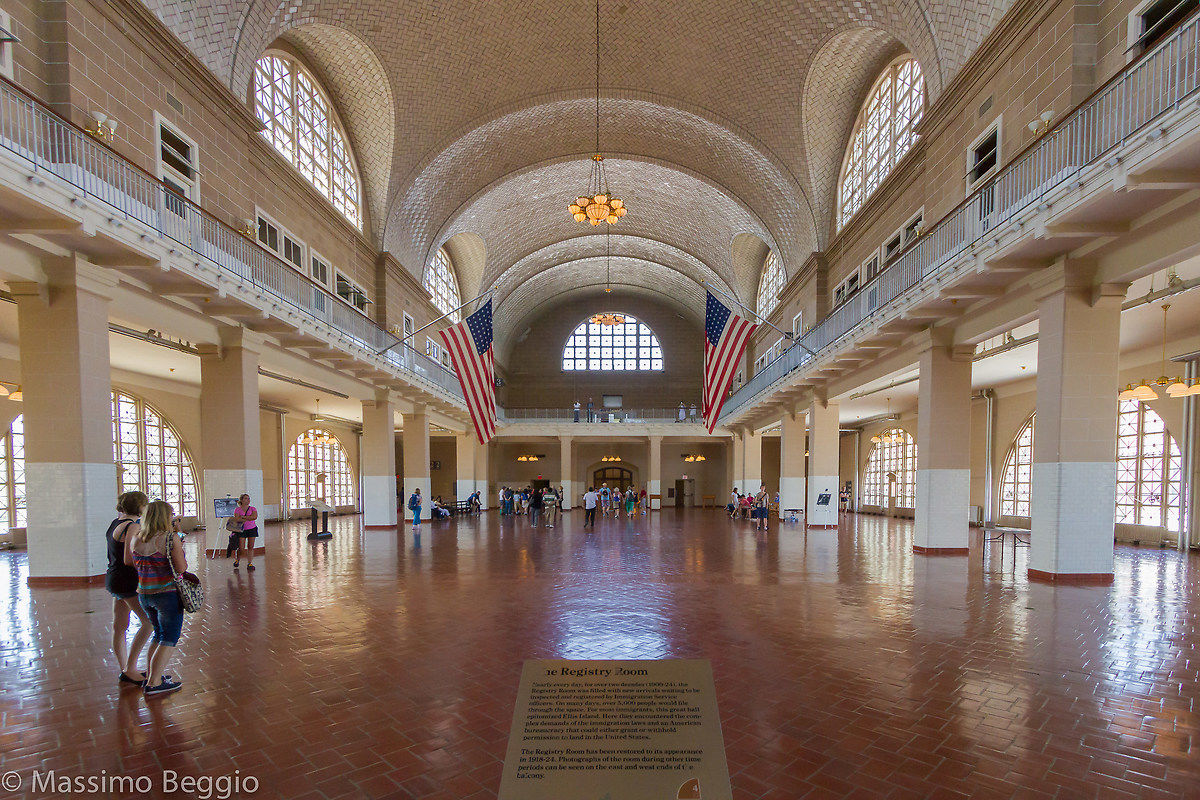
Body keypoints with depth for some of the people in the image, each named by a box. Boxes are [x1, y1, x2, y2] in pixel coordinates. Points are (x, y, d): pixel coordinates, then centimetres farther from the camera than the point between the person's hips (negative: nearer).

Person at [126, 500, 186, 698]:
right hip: (167, 594, -7)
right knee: (170, 638, 3)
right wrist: (180, 548, -1)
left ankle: (150, 676, 25)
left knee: (159, 634, 23)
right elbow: (182, 568, -15)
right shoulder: (170, 538, -15)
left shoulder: (135, 538, 4)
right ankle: (154, 684, 1)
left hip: (143, 594, 7)